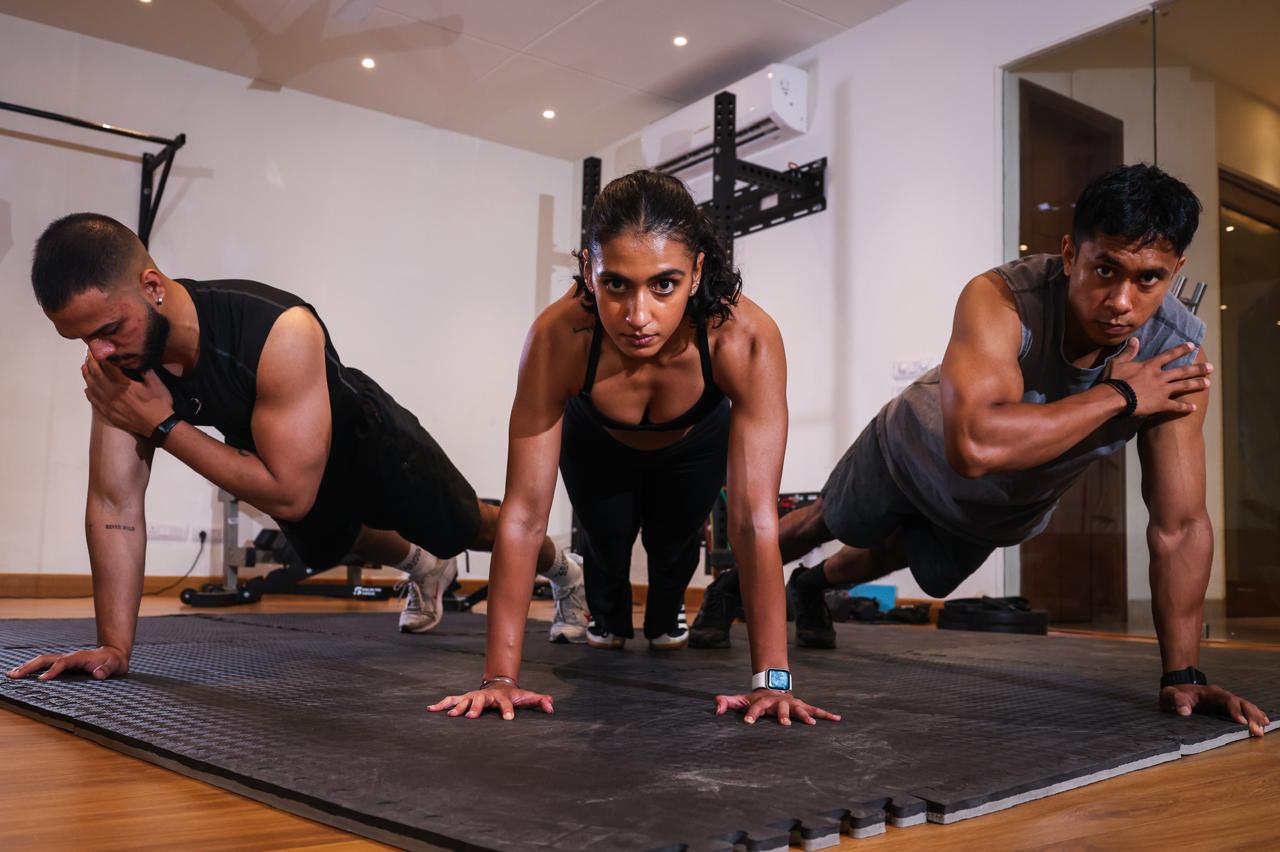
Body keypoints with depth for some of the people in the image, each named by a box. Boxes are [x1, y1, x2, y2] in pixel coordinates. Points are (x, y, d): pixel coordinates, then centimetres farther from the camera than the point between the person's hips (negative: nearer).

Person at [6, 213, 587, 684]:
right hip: (275, 453, 6)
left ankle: (561, 572, 50)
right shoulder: (115, 361, -27)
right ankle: (421, 568, 66)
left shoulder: (280, 334, -47)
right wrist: (114, 648, -25)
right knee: (334, 545, 34)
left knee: (469, 528, 18)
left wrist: (165, 426, -42)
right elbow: (114, 505, -23)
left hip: (372, 442, -5)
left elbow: (291, 496, -43)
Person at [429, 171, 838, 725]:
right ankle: (608, 622, 34)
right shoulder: (558, 338, -42)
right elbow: (525, 512, -39)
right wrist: (500, 677, -40)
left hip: (696, 440, 0)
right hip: (596, 440, 0)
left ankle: (665, 622, 35)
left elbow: (754, 517, -42)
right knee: (607, 539, -4)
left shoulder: (746, 337, -44)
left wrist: (772, 679, -42)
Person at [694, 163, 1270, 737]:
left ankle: (810, 588, 62)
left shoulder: (1178, 355, -32)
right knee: (829, 525, 21)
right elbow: (975, 445, -59)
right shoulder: (1000, 301, -43)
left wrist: (1182, 677, -30)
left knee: (932, 574, 30)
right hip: (918, 450, -4)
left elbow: (1180, 525, -28)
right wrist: (1118, 396, -48)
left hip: (1012, 510, 4)